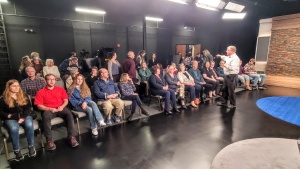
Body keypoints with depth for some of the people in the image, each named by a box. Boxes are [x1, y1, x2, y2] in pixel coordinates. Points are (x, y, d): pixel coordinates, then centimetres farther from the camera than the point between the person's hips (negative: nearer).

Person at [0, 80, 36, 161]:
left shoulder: (24, 96, 9)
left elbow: (29, 108, 4)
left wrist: (23, 117, -11)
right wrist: (9, 115, -13)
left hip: (25, 116, 1)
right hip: (11, 118, -1)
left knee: (29, 125, -32)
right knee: (14, 128, -34)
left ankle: (31, 147, -18)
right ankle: (17, 151, -20)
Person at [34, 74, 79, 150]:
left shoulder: (61, 89, 14)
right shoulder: (41, 92, 7)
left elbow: (66, 100, 11)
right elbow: (39, 106, 0)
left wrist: (62, 106, -10)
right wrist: (49, 109, -16)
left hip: (60, 108, 1)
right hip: (48, 110, -1)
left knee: (69, 114, -30)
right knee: (45, 117, -36)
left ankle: (71, 137, -29)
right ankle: (49, 140, -30)